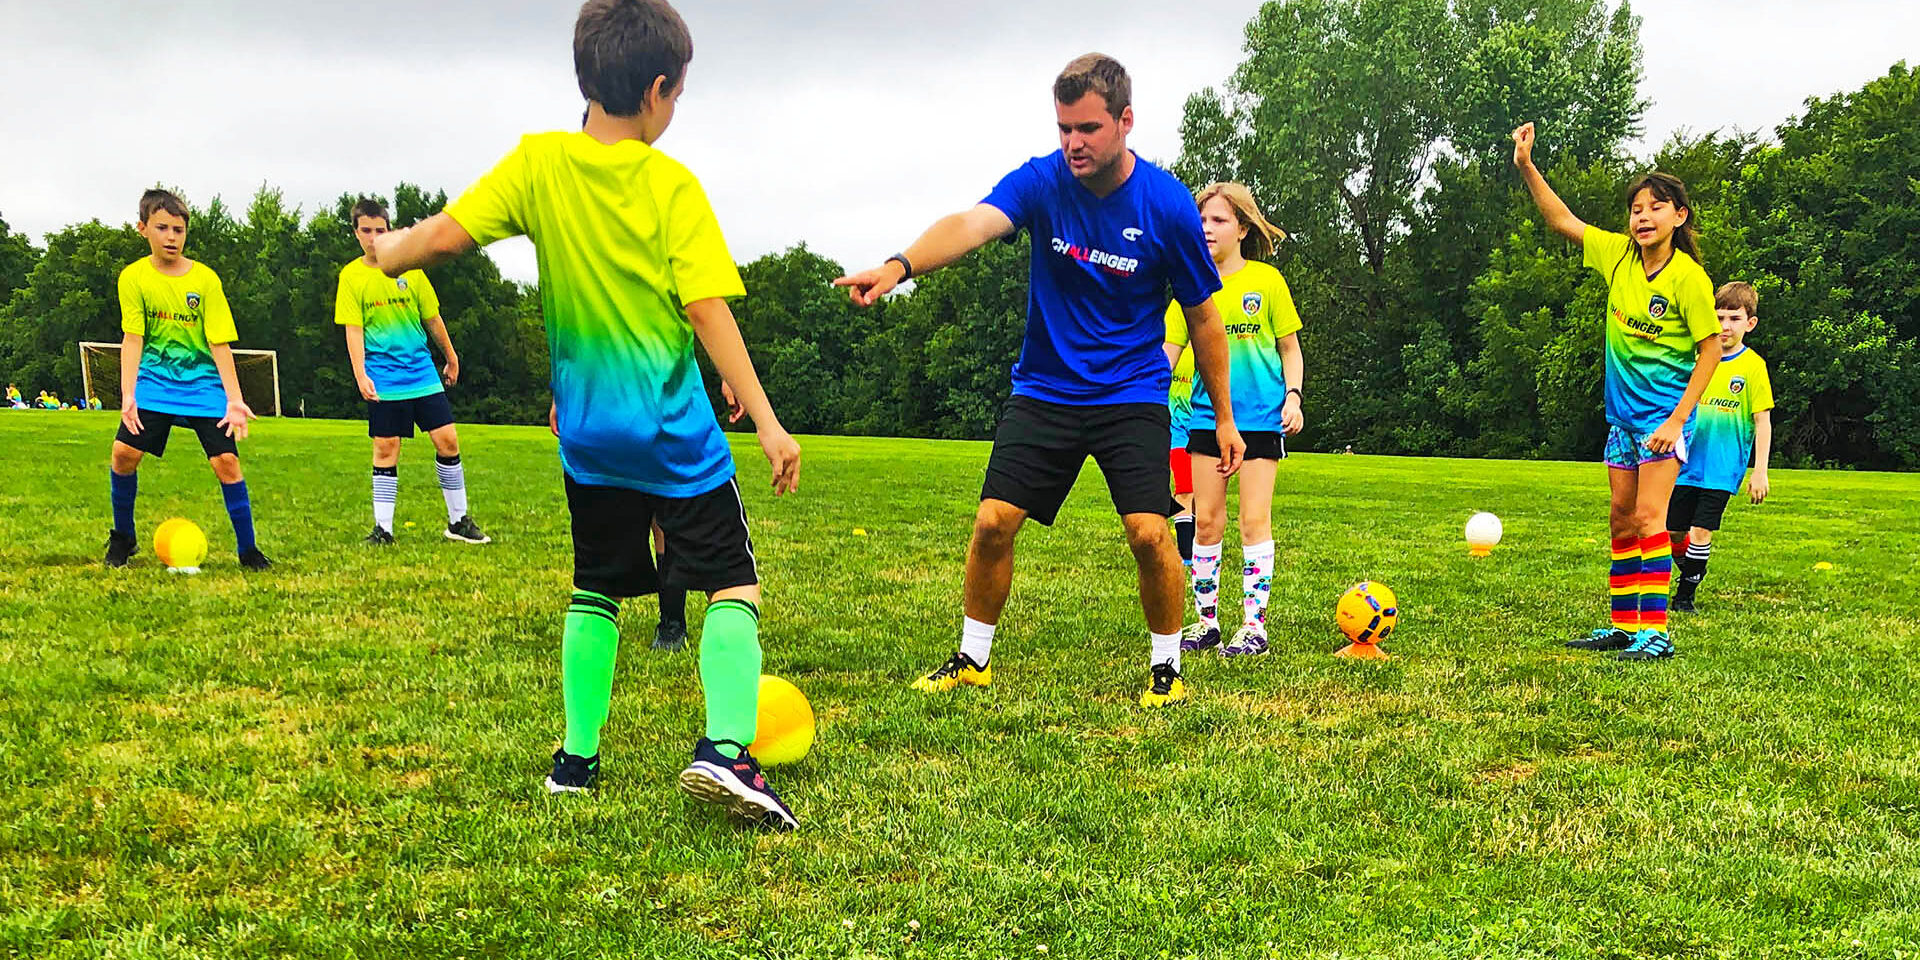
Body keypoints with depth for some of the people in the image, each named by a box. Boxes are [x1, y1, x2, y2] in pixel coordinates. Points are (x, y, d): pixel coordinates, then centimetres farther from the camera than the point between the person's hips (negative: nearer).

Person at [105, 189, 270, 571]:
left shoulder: (205, 278, -7)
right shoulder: (134, 277, -4)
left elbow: (219, 343, -9)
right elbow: (132, 339, -7)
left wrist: (234, 399, -15)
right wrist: (128, 394, -17)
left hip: (203, 383, -1)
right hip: (154, 381, 1)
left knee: (226, 460, -12)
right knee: (124, 452, -12)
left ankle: (247, 548, 1)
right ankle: (122, 537, 13)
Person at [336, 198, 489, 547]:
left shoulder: (409, 268, 4)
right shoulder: (351, 276, -1)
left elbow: (432, 318, 13)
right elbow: (353, 330, -5)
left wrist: (451, 358, 20)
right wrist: (360, 375, -15)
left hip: (422, 370, 2)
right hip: (384, 378, -2)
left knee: (447, 440, -1)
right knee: (386, 448, -1)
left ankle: (458, 521, 10)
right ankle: (383, 528, 8)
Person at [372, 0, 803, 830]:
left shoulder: (538, 162, -2)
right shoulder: (672, 185, -10)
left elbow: (449, 233, -6)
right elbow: (708, 310, -15)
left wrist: (389, 252, 16)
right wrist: (767, 423, -13)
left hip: (588, 428, 4)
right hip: (676, 432, -4)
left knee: (595, 589, 20)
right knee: (734, 584, 3)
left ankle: (577, 758, 22)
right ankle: (725, 749, -15)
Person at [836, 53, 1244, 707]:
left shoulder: (1168, 205, -11)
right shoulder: (1041, 180, -10)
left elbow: (1203, 317, -1)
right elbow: (972, 224, -30)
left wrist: (1224, 418, 4)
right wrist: (900, 265, -51)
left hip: (1132, 395, -1)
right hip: (1043, 389, 2)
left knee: (1149, 533, -14)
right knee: (993, 521, -5)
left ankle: (1166, 668, 11)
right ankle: (973, 659, 18)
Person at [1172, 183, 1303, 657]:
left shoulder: (1266, 280, 0)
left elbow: (1290, 348, 6)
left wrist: (1293, 396, -6)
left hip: (1261, 417, -3)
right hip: (1207, 416, 3)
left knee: (1254, 521, -4)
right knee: (1206, 521, 5)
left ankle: (1254, 624, 3)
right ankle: (1207, 621, 16)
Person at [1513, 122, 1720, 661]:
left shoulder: (1687, 277, -15)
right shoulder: (1618, 254, 0)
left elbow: (1711, 348, -12)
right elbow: (1563, 221, 8)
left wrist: (1679, 418, -17)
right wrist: (1527, 168, -3)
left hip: (1664, 411, -7)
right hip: (1623, 410, 7)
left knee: (1649, 517, -13)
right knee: (1622, 520, 10)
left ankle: (1656, 631, -10)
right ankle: (1625, 626, 19)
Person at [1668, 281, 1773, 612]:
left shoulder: (1753, 366, -4)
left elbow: (1763, 423, -4)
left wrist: (1760, 473, -7)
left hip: (1722, 469, -4)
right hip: (1685, 463, 4)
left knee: (1701, 532, -6)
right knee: (1672, 532, 6)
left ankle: (1685, 596, 8)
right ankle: (1692, 569, 34)